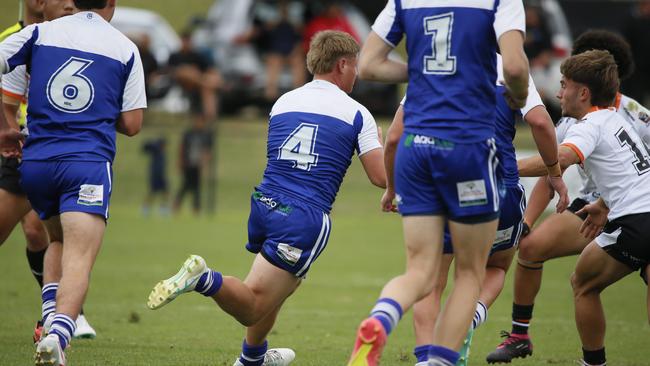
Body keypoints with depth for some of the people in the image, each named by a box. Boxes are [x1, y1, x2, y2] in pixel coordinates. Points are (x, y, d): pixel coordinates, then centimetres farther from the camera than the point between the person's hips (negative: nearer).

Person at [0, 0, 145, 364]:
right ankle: (58, 336, -36)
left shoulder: (40, 33, 8)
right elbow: (131, 124, 5)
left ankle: (50, 324, 8)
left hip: (36, 162, 3)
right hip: (89, 163, -3)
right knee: (79, 259, -13)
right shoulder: (126, 49, 6)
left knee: (59, 244, 26)